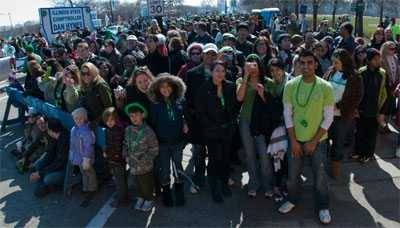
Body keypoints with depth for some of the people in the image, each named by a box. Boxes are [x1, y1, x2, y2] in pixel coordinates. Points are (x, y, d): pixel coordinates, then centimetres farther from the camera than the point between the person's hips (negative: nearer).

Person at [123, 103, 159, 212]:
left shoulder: (148, 131, -20)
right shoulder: (128, 130, -2)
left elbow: (154, 149, -15)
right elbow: (125, 144, 12)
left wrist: (143, 159, -17)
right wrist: (126, 156, -1)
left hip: (145, 166, -5)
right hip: (133, 165, 5)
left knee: (147, 183, 13)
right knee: (138, 182, 23)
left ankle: (149, 199, 36)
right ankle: (140, 198, 45)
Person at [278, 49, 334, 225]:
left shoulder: (325, 87, -11)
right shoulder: (290, 85, -7)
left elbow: (328, 117, -8)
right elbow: (287, 114, -3)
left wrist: (313, 141, -11)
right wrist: (293, 141, -6)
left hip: (318, 141, -1)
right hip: (296, 139, 2)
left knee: (320, 176, 9)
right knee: (292, 174, 14)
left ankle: (323, 207, 32)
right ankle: (292, 199, 39)